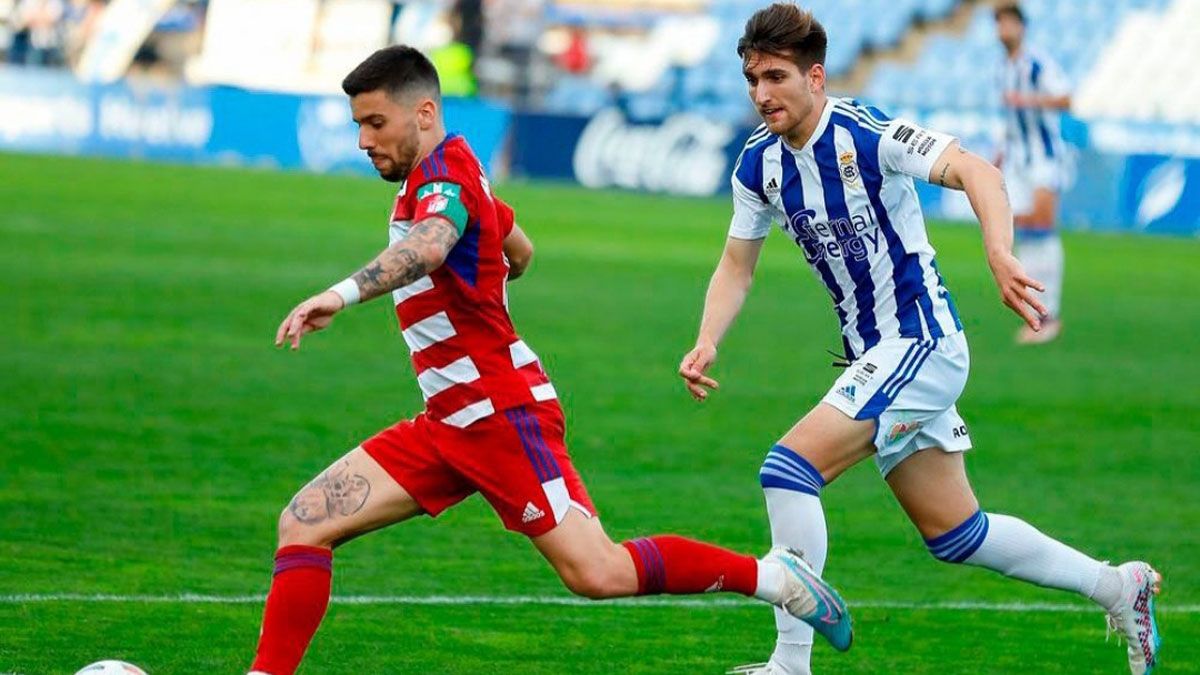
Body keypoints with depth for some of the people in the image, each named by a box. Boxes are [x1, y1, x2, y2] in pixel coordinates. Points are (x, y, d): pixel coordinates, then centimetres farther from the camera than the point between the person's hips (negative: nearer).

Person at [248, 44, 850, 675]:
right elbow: (519, 251, 32)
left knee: (598, 573, -13)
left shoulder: (444, 177, -16)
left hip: (499, 412, -10)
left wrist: (341, 294, -54)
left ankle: (771, 575, 2)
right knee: (304, 524, -2)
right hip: (448, 422, 10)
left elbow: (429, 247, -41)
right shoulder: (452, 173, 14)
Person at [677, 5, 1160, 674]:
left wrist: (1001, 255, -46)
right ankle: (1120, 587, 28)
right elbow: (737, 267, 13)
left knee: (790, 469, -20)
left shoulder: (865, 134, -19)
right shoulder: (759, 164, 4)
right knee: (955, 533, 13)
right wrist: (707, 344, -5)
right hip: (876, 356, 8)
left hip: (921, 343, -8)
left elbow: (975, 170, -29)